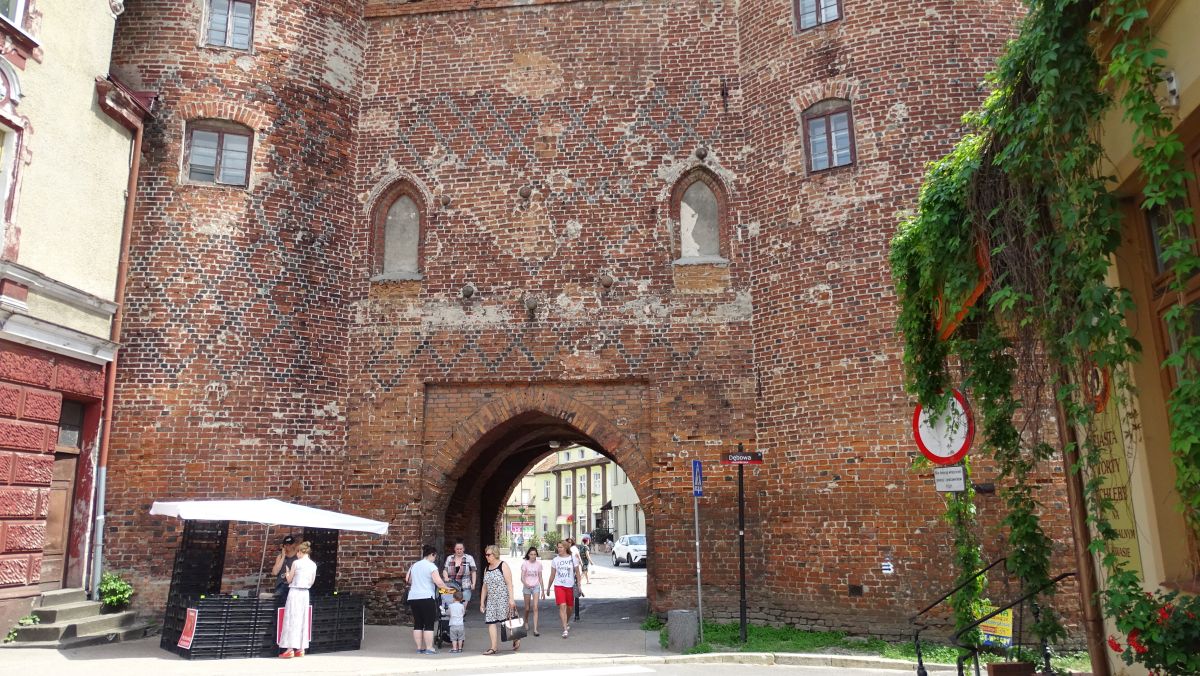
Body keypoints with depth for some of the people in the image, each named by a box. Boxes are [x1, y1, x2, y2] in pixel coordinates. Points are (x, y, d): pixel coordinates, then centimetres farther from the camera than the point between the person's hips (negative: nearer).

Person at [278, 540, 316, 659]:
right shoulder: (313, 564, 5)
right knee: (302, 619, 10)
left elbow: (289, 580, -3)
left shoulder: (296, 563, -10)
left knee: (292, 619, -2)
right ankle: (301, 649, 12)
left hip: (295, 592, -5)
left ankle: (290, 649, -6)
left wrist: (287, 572, 16)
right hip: (305, 593, 5)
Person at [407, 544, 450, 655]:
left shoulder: (414, 565, 13)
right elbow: (438, 581, -17)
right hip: (426, 597, -6)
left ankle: (419, 648, 13)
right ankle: (429, 648, -1)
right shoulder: (431, 566, -7)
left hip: (413, 597, 7)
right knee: (429, 624, 0)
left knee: (417, 624, 10)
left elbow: (407, 580, 20)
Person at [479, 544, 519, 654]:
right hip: (491, 600, 6)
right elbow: (485, 587, 17)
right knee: (491, 622, -3)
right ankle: (493, 648, -1)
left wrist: (511, 598, -18)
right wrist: (482, 602, 13)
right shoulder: (487, 569, 15)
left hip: (503, 598, -6)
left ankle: (516, 640, 19)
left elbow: (509, 583, -10)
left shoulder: (503, 566, -4)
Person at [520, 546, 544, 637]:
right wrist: (526, 584, -30)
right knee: (527, 608, 10)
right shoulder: (525, 563, -5)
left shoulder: (538, 563, 1)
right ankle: (526, 622, 40)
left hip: (536, 587, 1)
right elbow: (522, 577, -9)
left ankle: (535, 629, -12)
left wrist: (542, 590, 6)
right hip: (527, 587, -1)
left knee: (535, 608, -10)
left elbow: (540, 577, 7)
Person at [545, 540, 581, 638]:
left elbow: (577, 573, 5)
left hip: (570, 586, 1)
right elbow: (552, 575, 11)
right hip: (558, 585, 0)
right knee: (562, 606, -14)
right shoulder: (555, 560, 4)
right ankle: (565, 629, -14)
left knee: (569, 607, 10)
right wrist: (548, 587, 14)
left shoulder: (572, 558, 0)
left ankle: (566, 623, 37)